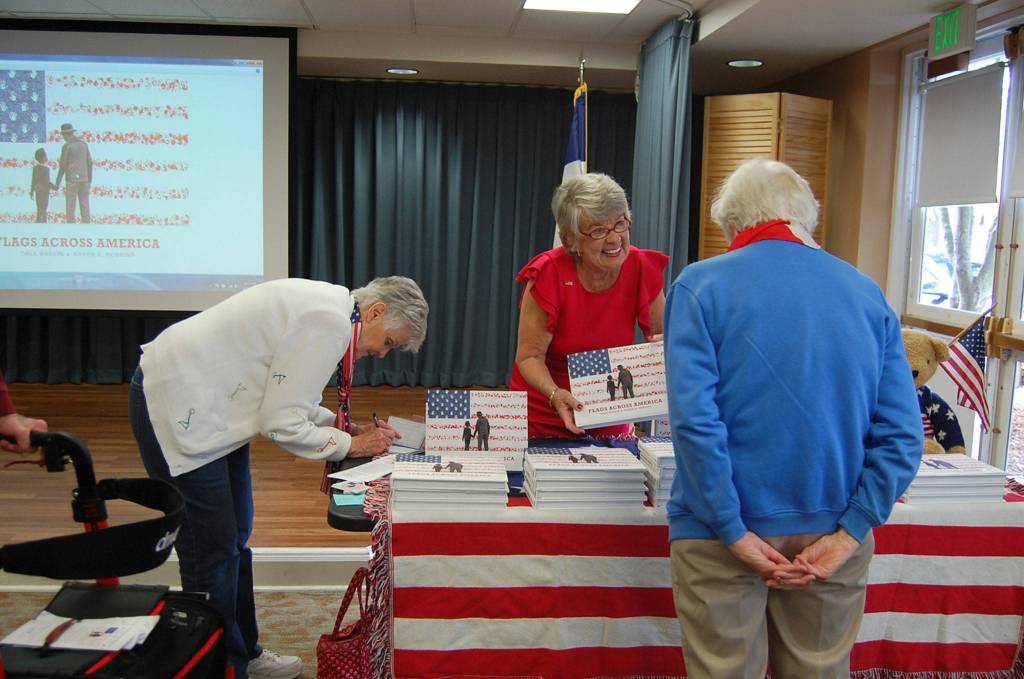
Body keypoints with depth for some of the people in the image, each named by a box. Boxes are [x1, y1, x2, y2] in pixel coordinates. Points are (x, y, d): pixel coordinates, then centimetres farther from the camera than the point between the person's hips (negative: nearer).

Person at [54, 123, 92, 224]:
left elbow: (63, 165, -10)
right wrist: (89, 181, 17)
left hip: (72, 179, -5)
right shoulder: (84, 144, 10)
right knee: (84, 206, 6)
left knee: (70, 207, -1)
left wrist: (57, 183, -3)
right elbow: (89, 163, 10)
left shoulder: (66, 146, -8)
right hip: (84, 179, 5)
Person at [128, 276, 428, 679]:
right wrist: (351, 445, -10)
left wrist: (352, 429, 2)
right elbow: (281, 423, -21)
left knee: (234, 539, 17)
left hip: (210, 402, 11)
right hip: (176, 408, -11)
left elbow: (288, 400, 12)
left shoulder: (330, 308, 6)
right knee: (212, 554, -3)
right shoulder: (329, 321, -24)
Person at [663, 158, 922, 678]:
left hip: (725, 531, -3)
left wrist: (735, 534, -14)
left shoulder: (700, 285, -7)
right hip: (832, 530, 4)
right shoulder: (867, 293, 4)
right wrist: (847, 535, -6)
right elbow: (902, 434, -4)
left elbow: (694, 417, -18)